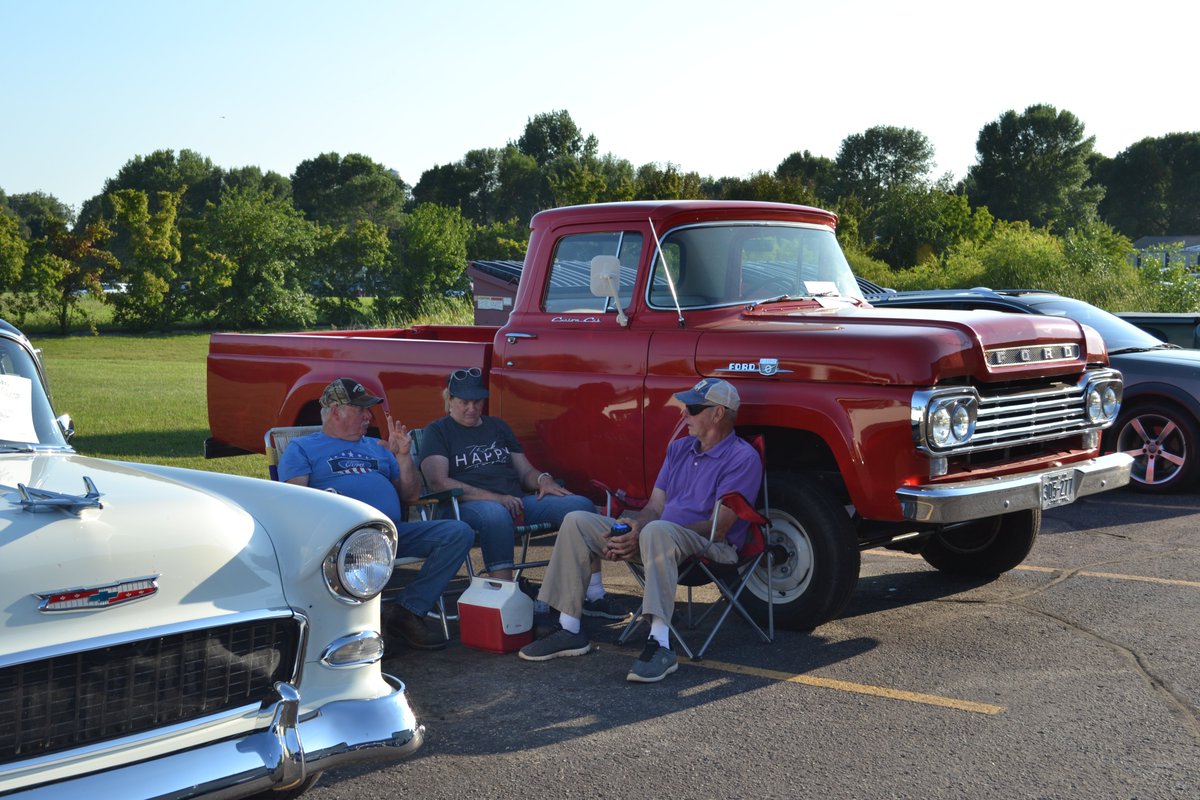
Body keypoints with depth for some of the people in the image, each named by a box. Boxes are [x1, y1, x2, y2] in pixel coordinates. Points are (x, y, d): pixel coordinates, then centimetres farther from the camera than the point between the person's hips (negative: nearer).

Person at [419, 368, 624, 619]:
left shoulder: (497, 426, 25)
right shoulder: (438, 431, 8)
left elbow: (525, 471, 24)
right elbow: (437, 482, -7)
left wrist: (543, 480, -3)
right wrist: (494, 498, -17)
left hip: (517, 501, 6)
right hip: (466, 506, -6)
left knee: (581, 505, -14)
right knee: (496, 514, -43)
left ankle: (593, 596, -15)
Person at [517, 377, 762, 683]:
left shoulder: (743, 458, -9)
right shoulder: (679, 448, 16)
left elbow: (718, 527, -17)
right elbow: (654, 507, 13)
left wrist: (643, 534, -22)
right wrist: (633, 527, -12)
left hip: (713, 549, -8)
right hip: (662, 541, 8)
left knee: (657, 531, -41)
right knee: (577, 522, -4)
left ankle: (660, 646, -43)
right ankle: (569, 630, -5)